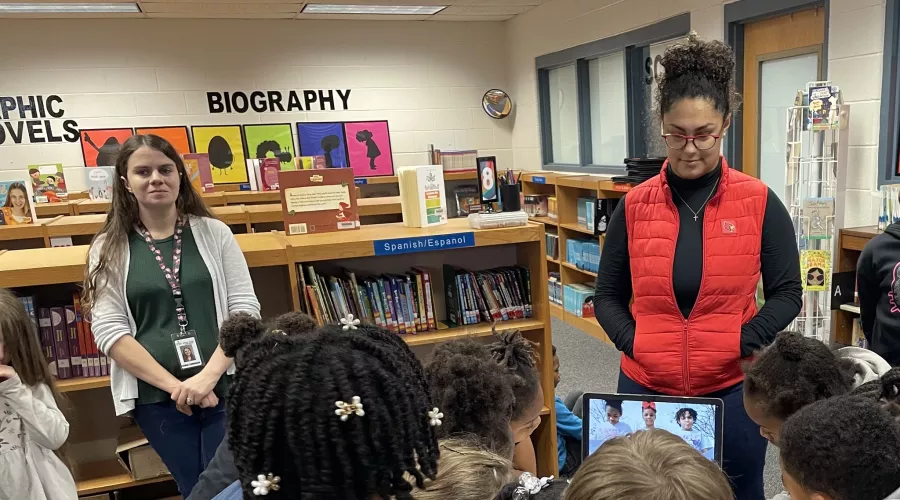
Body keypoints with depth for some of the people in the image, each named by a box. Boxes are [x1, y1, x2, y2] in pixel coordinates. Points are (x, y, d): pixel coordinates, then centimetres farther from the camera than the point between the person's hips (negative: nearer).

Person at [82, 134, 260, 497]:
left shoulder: (214, 233, 2)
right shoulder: (109, 248, 1)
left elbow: (245, 309, -3)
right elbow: (108, 330, -5)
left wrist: (208, 376, -14)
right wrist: (175, 385, -13)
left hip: (226, 387, 0)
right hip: (156, 397, 0)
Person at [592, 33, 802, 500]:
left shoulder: (759, 203, -5)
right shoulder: (635, 205, -2)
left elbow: (787, 293, 1)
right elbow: (607, 295, 5)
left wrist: (742, 343, -14)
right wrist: (631, 343, -12)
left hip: (732, 388, -1)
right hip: (646, 386, 1)